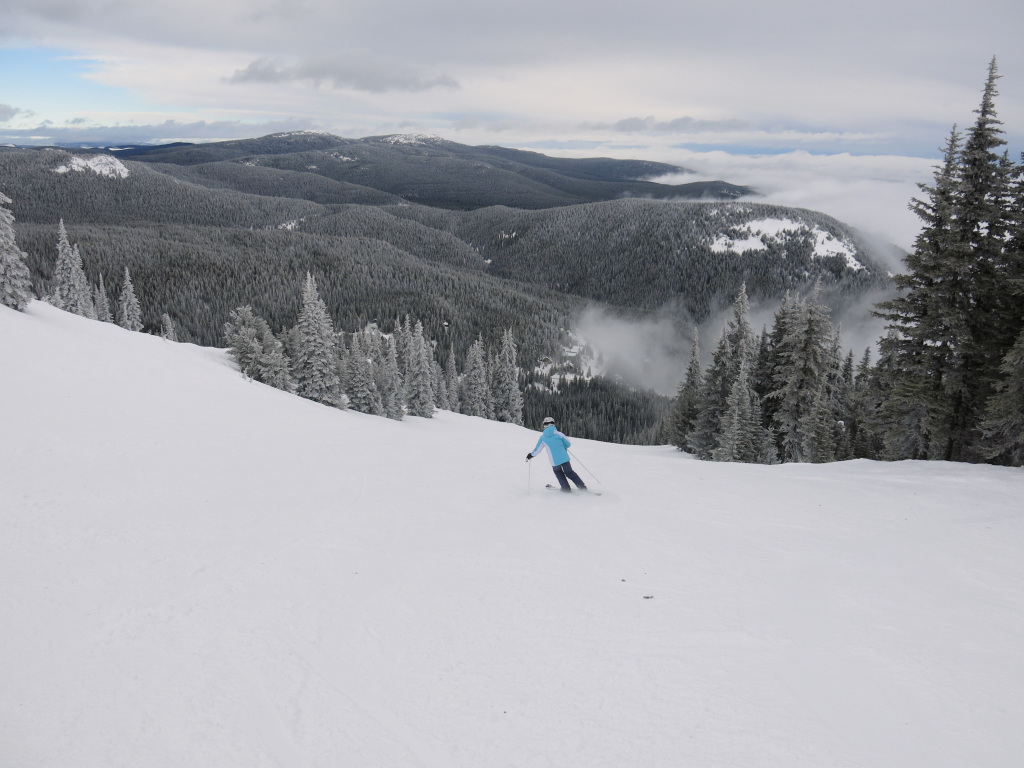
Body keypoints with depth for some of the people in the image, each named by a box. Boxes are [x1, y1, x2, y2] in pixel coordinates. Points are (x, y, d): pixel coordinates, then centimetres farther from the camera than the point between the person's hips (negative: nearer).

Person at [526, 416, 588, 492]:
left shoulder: (543, 437, -1)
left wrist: (531, 455, 24)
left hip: (555, 461, 0)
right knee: (569, 473, 17)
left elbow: (537, 449, 7)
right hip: (564, 458, 1)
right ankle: (582, 487, 14)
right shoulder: (558, 434, -2)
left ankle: (566, 489, 23)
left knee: (558, 472, 26)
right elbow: (568, 444, 3)